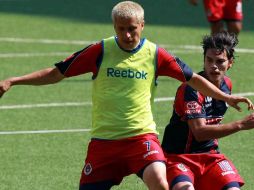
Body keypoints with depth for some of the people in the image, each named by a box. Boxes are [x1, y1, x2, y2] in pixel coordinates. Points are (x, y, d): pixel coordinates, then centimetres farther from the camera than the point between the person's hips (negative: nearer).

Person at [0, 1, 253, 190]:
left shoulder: (154, 55, 0)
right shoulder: (100, 51, -1)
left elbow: (193, 79, 10)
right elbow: (56, 73, 3)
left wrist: (225, 96, 1)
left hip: (141, 135, -1)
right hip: (103, 139, 1)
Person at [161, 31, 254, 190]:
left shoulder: (227, 84, 4)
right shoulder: (190, 89, -20)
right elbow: (199, 132, -29)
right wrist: (240, 125, -34)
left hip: (210, 155, 6)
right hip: (178, 157, -6)